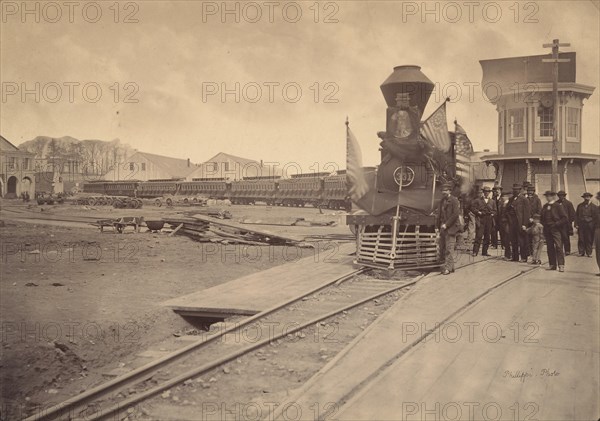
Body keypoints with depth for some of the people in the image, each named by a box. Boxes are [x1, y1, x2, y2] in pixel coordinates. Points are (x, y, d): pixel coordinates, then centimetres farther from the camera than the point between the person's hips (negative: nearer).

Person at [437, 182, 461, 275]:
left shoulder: (454, 200, -7)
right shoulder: (442, 201, 15)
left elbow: (455, 214, -14)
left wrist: (446, 224, -16)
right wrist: (439, 225, 10)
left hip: (450, 227, -7)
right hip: (443, 227, 7)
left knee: (449, 248, -6)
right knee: (442, 248, 7)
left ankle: (448, 268, -2)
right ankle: (450, 265, 18)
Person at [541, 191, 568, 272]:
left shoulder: (558, 206, -3)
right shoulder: (545, 207, 14)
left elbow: (565, 218, -6)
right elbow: (542, 218, 25)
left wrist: (556, 224, -11)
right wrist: (544, 224, 8)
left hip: (556, 229, -6)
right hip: (547, 230, 6)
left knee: (558, 246, -12)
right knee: (549, 247, 5)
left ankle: (561, 265, -13)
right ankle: (552, 265, 9)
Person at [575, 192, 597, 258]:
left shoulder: (593, 206, 6)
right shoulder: (580, 206, 12)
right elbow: (576, 215, 10)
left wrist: (594, 225, -5)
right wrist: (576, 224, 0)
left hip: (589, 225, -1)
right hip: (581, 225, 1)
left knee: (589, 240, -1)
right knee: (581, 239, -1)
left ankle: (589, 253, 6)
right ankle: (581, 252, 6)